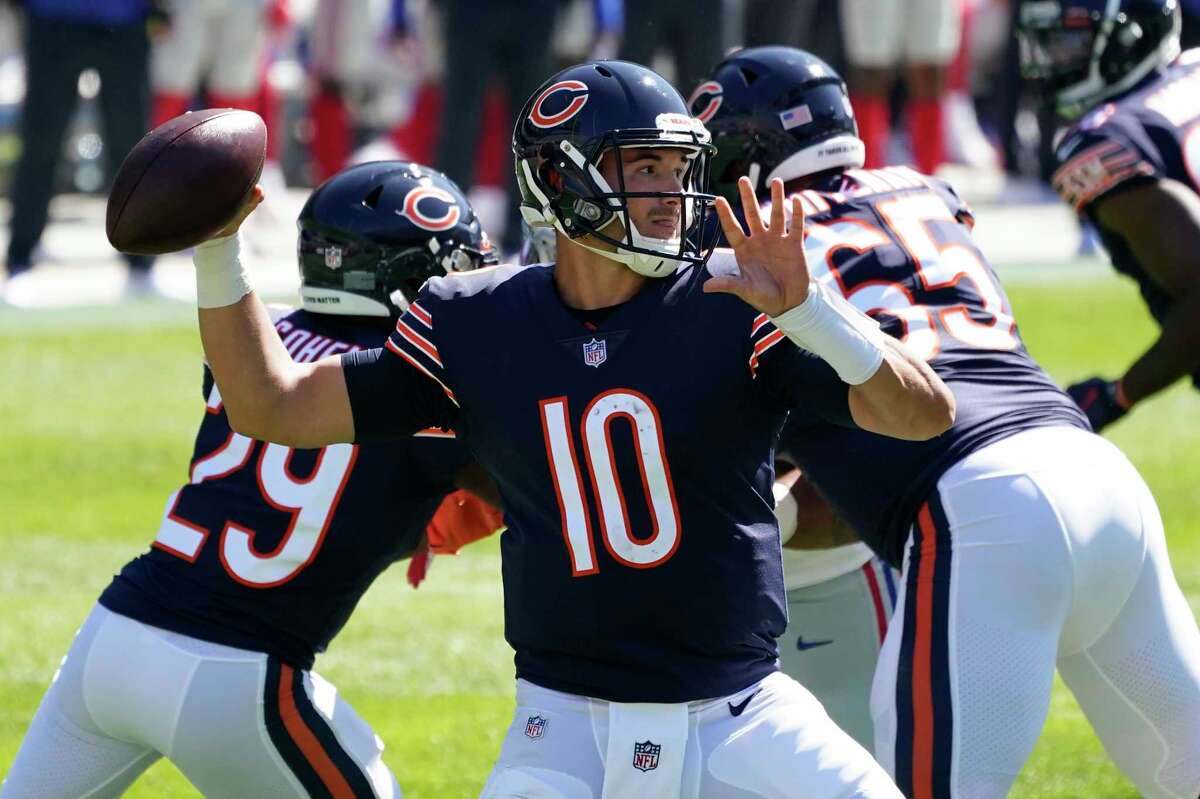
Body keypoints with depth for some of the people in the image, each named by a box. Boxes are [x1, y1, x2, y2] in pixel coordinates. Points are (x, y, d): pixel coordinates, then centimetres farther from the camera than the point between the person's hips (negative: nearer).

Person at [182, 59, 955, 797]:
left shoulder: (731, 307, -8)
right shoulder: (477, 327, -1)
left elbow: (926, 416, -16)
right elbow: (275, 408, 5)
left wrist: (804, 311, -31)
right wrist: (217, 252, -6)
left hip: (739, 719, -1)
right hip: (569, 724, 1)